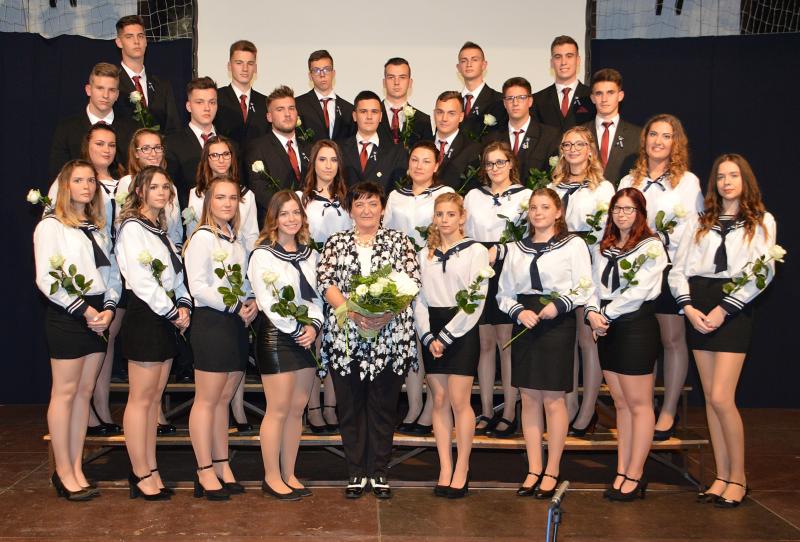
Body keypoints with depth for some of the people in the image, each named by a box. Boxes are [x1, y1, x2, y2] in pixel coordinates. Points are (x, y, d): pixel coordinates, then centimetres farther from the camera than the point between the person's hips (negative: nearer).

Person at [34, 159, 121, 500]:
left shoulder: (98, 228, 17)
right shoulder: (50, 226, -2)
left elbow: (113, 273, 11)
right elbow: (46, 280, -11)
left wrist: (108, 309, -5)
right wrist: (83, 310, -14)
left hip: (99, 316, 6)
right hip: (66, 317, -6)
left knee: (84, 392, 8)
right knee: (65, 392, -2)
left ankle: (76, 468, 14)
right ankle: (63, 471, 5)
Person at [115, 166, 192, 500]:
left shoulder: (161, 231, 19)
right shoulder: (132, 228, -8)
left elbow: (176, 275, 19)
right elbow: (140, 280, -17)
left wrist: (184, 305, 1)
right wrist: (174, 313, -13)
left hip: (167, 319, 8)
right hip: (145, 318, -8)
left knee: (154, 398, 11)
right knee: (141, 398, -2)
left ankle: (149, 469, 17)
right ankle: (141, 475, 5)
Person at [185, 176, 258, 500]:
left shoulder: (237, 240, 16)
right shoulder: (202, 237, -7)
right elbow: (198, 287, -15)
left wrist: (252, 303, 2)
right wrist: (236, 307, -13)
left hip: (237, 325, 7)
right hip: (211, 323, -7)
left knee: (223, 400, 12)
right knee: (207, 400, -1)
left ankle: (222, 466, 20)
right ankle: (205, 471, 6)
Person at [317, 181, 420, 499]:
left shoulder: (399, 241, 7)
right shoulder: (335, 243, 10)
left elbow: (412, 281, -3)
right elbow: (325, 281, -2)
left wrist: (387, 312, -19)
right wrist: (352, 311, -18)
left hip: (390, 337, -1)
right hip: (345, 337, 1)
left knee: (383, 406, 5)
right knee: (350, 407, 7)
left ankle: (379, 472, 18)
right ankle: (356, 473, 19)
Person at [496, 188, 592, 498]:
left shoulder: (573, 244, 1)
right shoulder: (517, 248, 13)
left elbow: (584, 288, -3)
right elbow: (504, 292, 12)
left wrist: (558, 305, -18)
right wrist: (519, 311, -7)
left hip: (558, 325, -4)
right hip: (524, 325, 4)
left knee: (553, 400, 1)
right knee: (529, 399, 8)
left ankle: (552, 471, 14)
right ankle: (533, 470, 18)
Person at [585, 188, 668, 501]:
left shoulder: (651, 247, -4)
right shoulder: (601, 248, 15)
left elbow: (638, 291, -12)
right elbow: (594, 285, 12)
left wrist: (605, 314, -11)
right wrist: (592, 312, -7)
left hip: (637, 325, -6)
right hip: (607, 329, 6)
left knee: (638, 404, -2)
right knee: (621, 403, 9)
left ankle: (635, 475, 4)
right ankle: (622, 471, 14)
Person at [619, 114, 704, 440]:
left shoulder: (688, 180, 4)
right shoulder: (628, 181, 14)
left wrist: (662, 237, -18)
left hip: (672, 267, -3)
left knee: (673, 338, 0)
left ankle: (668, 412, 10)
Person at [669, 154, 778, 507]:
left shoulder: (762, 222, 7)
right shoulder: (699, 223, 15)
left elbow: (762, 273, -5)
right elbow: (678, 270, 8)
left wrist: (724, 309, -13)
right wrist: (689, 307, -8)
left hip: (733, 310, -4)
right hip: (698, 309, 4)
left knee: (721, 398, -11)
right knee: (711, 398, 5)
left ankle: (738, 478, 5)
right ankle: (722, 476, 13)